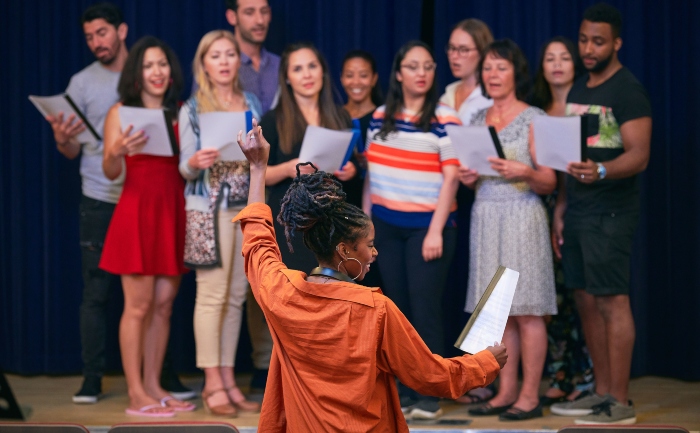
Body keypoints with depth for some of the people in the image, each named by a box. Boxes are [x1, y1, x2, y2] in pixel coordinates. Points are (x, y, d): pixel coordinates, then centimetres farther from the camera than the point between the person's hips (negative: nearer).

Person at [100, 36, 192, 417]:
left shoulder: (179, 114, 13)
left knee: (163, 304, 5)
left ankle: (154, 386, 11)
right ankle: (136, 394, -4)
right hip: (137, 210, -4)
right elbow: (111, 172, -7)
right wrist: (117, 152, -28)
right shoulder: (121, 113, 2)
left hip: (173, 212, 5)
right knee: (138, 306, -6)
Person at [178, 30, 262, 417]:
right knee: (212, 295, -6)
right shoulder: (192, 109, 1)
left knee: (236, 297, 5)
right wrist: (196, 162, -24)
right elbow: (185, 168, -3)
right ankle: (213, 384, -2)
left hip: (248, 207, 4)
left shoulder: (253, 104, 12)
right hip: (208, 208, -4)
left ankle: (228, 379, 10)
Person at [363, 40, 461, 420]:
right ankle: (404, 391, 14)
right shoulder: (380, 118, 9)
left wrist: (436, 231, -14)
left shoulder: (444, 119, -6)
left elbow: (450, 177, -10)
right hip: (386, 226, 5)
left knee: (425, 310, -6)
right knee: (398, 310, 8)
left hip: (427, 225, -5)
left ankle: (430, 395, 0)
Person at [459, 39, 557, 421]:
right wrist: (468, 178, 0)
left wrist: (524, 172, -23)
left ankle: (529, 396, -1)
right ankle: (506, 392, 12)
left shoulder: (533, 119, -3)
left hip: (522, 217, -6)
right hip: (485, 216, 6)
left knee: (526, 310, -5)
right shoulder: (477, 120, 14)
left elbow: (549, 183, -4)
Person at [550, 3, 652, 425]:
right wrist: (561, 209, 16)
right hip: (577, 211, 8)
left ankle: (620, 402, -5)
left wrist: (600, 171, -36)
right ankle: (602, 392, 16)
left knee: (612, 301, -8)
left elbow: (639, 155, -17)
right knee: (587, 301, 9)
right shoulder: (578, 90, 16)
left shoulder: (627, 90, -9)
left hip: (611, 212, -8)